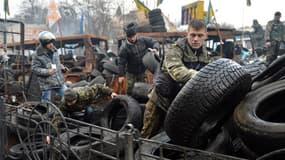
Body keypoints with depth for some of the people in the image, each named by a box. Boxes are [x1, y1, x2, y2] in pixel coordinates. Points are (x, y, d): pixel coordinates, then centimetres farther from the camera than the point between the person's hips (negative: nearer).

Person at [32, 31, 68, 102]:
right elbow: (34, 68, -12)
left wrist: (61, 67, 2)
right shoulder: (38, 55, -11)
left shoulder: (54, 51, 9)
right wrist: (47, 72, -22)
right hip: (46, 83, -6)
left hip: (59, 81, 6)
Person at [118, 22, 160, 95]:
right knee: (130, 90, 4)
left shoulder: (143, 40, -10)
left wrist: (155, 48, -25)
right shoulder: (124, 47, -18)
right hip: (131, 72, -3)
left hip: (142, 71, 3)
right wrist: (121, 75, -13)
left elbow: (155, 42, -1)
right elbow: (121, 62, -14)